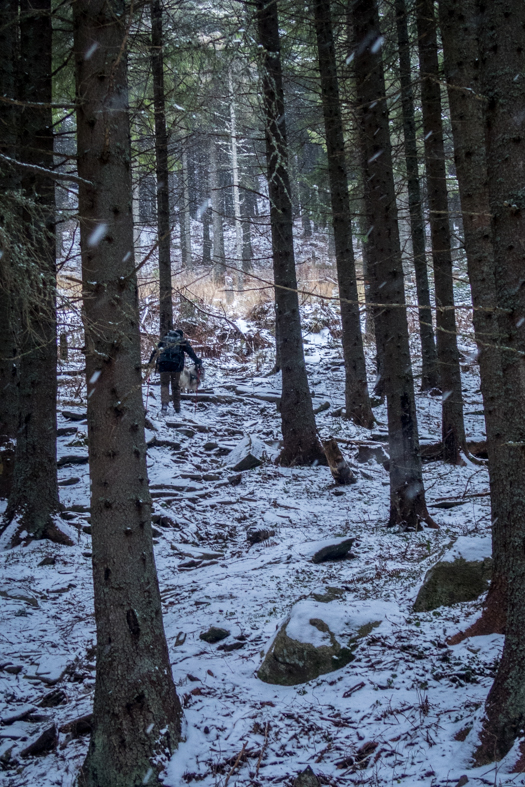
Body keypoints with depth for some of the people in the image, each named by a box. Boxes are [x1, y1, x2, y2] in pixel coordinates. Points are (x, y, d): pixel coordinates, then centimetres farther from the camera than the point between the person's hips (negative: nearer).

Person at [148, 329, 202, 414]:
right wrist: (198, 362, 2)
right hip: (176, 365, -1)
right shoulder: (183, 341, 17)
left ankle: (164, 404, -15)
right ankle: (177, 408, 12)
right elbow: (191, 352, 6)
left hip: (163, 364, 1)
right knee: (176, 386, 9)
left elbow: (155, 351, 21)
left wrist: (150, 362, 25)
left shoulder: (164, 339, 22)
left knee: (164, 384, 6)